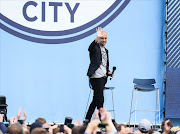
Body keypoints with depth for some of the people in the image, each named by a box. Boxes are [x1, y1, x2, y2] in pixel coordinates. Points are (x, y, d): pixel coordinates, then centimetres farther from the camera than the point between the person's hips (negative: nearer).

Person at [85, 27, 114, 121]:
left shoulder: (106, 50, 21)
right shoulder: (95, 48, -4)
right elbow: (91, 48, -30)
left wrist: (108, 72, 8)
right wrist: (97, 38, -47)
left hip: (103, 78, 8)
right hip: (96, 77, -8)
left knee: (96, 100, 10)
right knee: (100, 99, -8)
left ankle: (87, 119, 17)